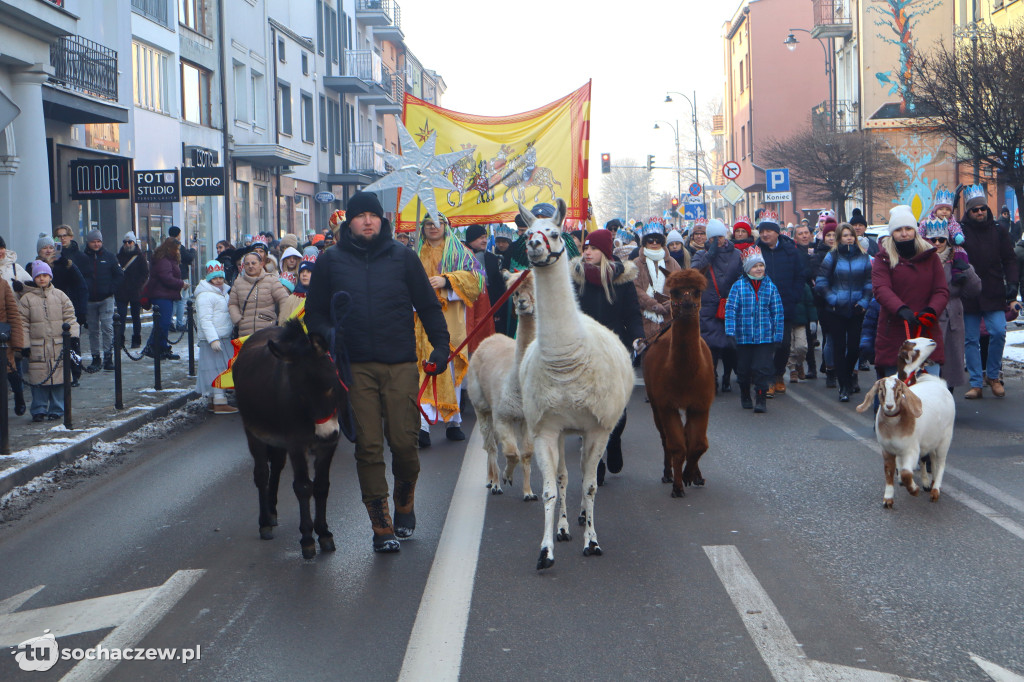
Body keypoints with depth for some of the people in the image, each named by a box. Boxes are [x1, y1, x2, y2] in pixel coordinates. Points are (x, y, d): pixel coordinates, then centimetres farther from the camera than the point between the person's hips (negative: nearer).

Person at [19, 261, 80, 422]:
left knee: (59, 379, 1)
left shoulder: (60, 296, 8)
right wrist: (24, 344, -2)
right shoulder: (27, 298, 4)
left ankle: (56, 410, 11)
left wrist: (72, 336, -1)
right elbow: (23, 323, 3)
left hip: (58, 346, 1)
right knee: (39, 379, 0)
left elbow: (70, 318, 9)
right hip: (37, 347, -1)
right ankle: (39, 410, 11)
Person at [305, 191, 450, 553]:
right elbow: (315, 312, 13)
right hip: (356, 367, 0)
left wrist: (441, 345, 2)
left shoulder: (403, 258, 7)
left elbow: (428, 306, 11)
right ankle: (381, 526, 5)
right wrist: (328, 334, -6)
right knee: (368, 446, -2)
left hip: (401, 366, 0)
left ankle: (404, 503, 26)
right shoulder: (331, 261, 8)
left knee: (403, 441, -3)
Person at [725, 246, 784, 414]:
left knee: (763, 368, -7)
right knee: (743, 368, 9)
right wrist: (730, 333, -14)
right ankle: (745, 396, 31)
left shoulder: (770, 287, 4)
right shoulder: (738, 286, -1)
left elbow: (778, 312, 7)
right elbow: (730, 310, -5)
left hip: (765, 337, 0)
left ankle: (761, 399, 3)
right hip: (743, 336, 0)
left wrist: (778, 336, 4)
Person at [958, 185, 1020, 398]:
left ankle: (993, 375, 10)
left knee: (998, 332, -11)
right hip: (969, 296, -1)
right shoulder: (960, 231, -1)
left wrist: (1012, 283, -4)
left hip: (994, 295, 1)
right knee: (971, 340, 3)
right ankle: (976, 383, 12)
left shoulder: (998, 231, 6)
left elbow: (1009, 260, 8)